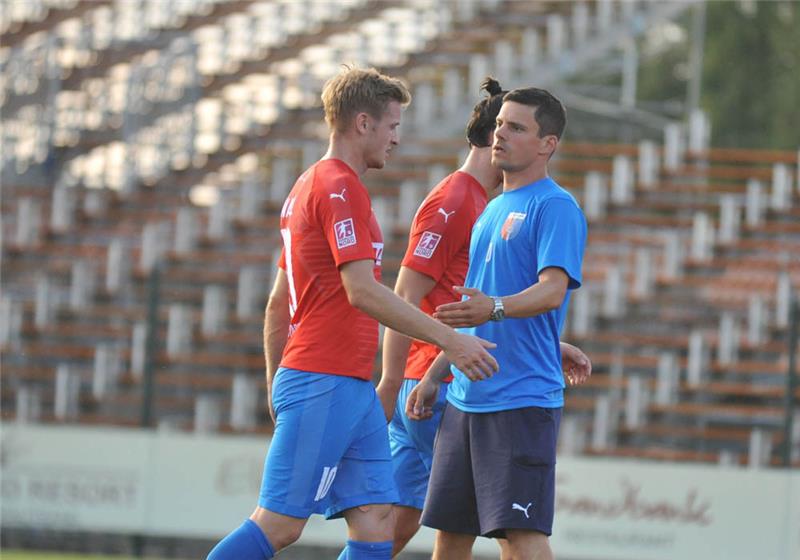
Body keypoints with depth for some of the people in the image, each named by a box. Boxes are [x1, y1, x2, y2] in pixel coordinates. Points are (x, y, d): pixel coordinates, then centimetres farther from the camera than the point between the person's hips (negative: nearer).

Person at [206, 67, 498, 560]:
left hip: (353, 389, 10)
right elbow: (363, 291, -20)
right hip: (325, 385, -10)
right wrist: (448, 339, -21)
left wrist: (276, 385, 27)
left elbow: (278, 302, 23)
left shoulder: (308, 187, 20)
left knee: (376, 520, 2)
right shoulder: (340, 188, -10)